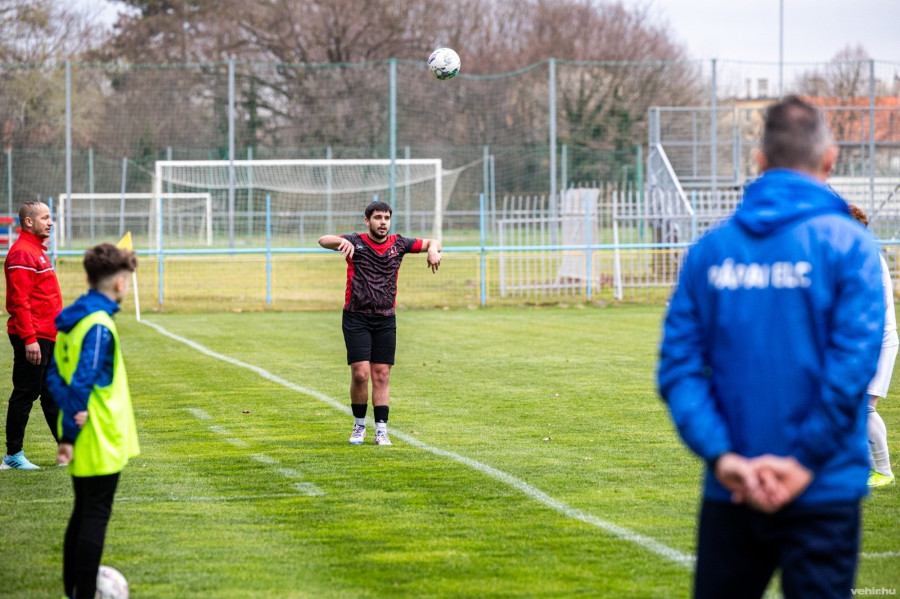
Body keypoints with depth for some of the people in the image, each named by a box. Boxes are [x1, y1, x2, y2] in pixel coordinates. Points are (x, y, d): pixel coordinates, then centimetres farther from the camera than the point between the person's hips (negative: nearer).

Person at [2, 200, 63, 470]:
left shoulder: (38, 251, 17)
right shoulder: (22, 253, -14)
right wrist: (29, 338, -23)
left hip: (47, 336, 10)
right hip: (32, 338, -10)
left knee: (53, 394, 12)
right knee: (25, 394, -3)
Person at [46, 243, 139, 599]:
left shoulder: (71, 318, 9)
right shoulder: (99, 326, -20)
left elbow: (54, 375, 10)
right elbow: (82, 382, -24)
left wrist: (71, 409, -3)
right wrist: (69, 435, -21)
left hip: (82, 441, 9)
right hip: (100, 442, -9)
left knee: (83, 513, 17)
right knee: (95, 517, -3)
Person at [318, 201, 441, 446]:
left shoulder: (398, 244, 7)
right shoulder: (356, 242, -3)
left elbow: (432, 242, 15)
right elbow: (323, 240, -16)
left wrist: (433, 250, -9)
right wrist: (342, 242, -37)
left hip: (386, 320, 3)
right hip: (356, 318, -3)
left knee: (381, 375, 1)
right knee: (360, 373, -10)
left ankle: (381, 430, 3)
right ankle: (359, 426, 8)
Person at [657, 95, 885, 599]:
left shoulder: (710, 250, 4)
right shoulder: (847, 244, -6)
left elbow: (679, 366, -2)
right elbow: (853, 362, -15)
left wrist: (722, 455, -8)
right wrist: (806, 461, -12)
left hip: (730, 494, 3)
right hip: (822, 494, -3)